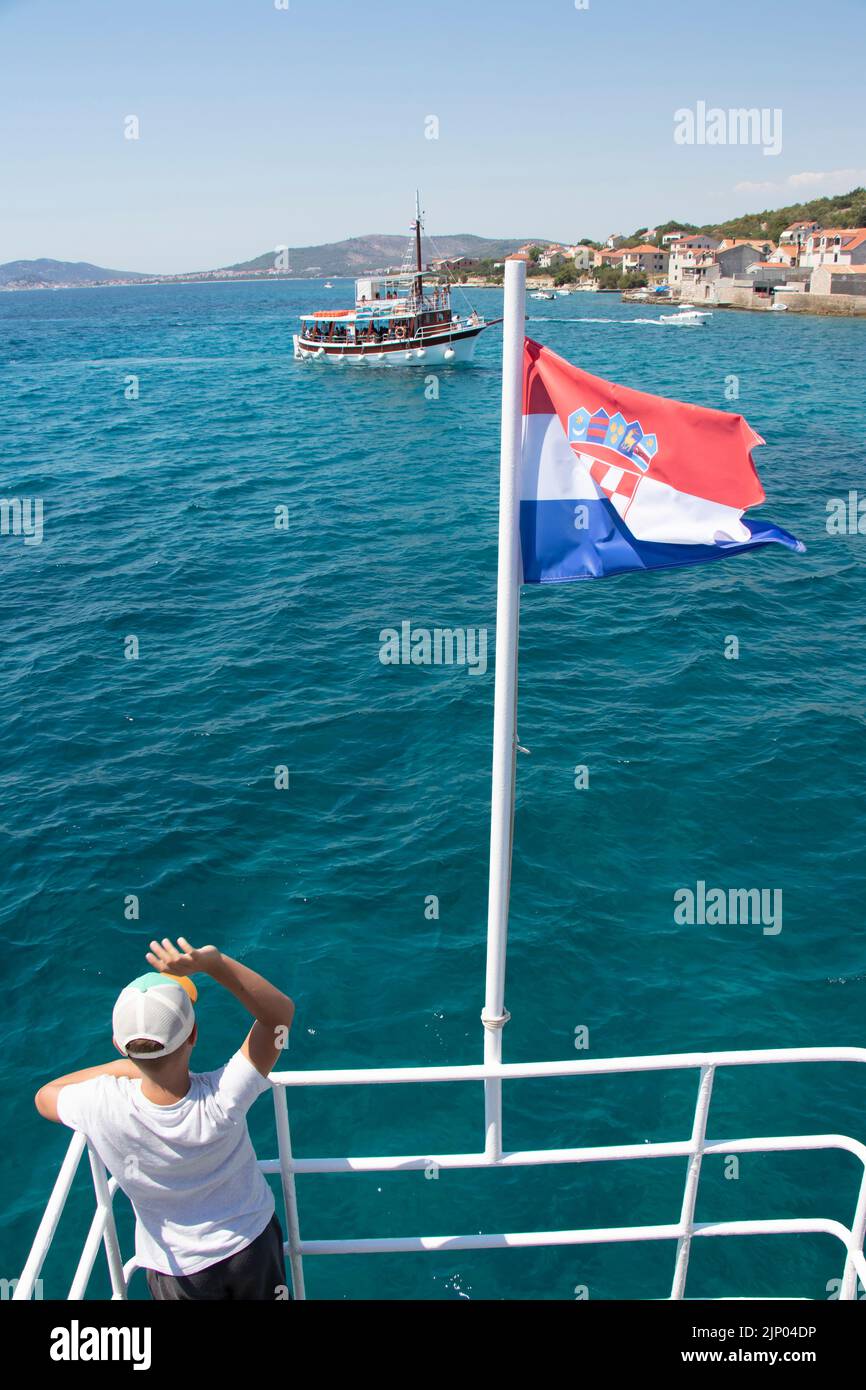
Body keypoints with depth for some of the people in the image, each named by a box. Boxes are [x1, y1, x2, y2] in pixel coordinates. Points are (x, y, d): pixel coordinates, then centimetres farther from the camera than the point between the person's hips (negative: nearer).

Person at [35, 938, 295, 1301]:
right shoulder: (222, 1101, -38)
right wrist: (212, 962, -42)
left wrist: (120, 1066, -13)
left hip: (175, 1268, 1)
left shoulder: (103, 1107, -34)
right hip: (252, 1245, 0)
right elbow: (280, 1011, -30)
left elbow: (44, 1097, -9)